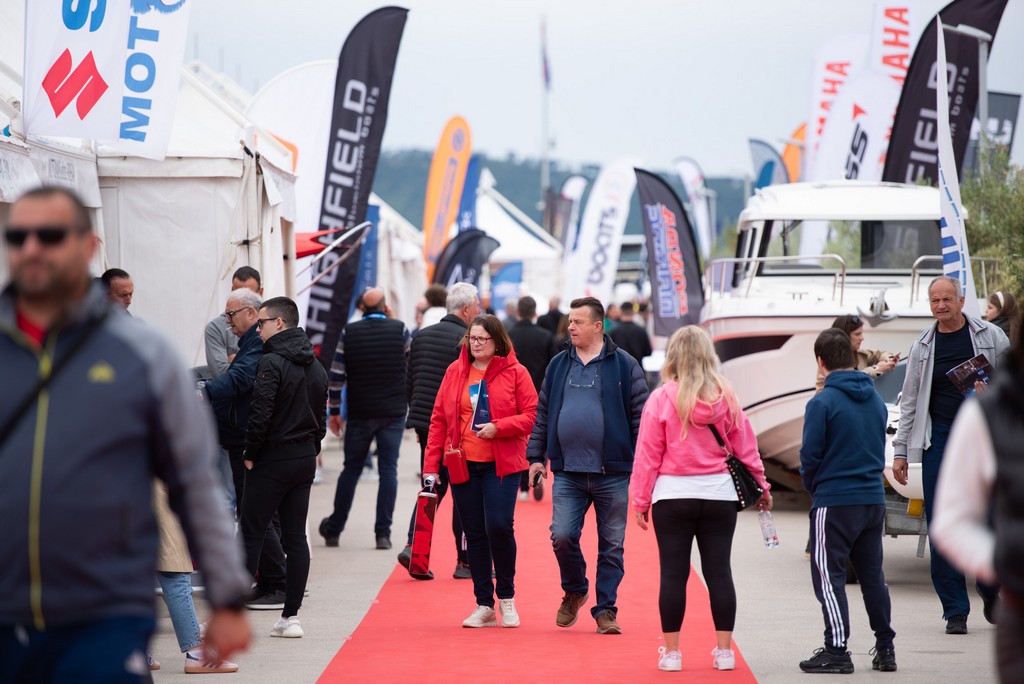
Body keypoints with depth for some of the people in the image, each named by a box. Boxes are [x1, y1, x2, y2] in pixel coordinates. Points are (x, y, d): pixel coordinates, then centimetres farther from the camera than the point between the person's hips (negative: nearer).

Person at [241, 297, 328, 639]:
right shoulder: (316, 366, 12)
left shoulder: (271, 363, -15)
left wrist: (250, 454, -9)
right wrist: (311, 448, 16)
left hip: (272, 460, -7)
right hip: (305, 459, 7)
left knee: (251, 535, -2)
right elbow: (321, 415, 15)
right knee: (296, 536, 7)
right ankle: (291, 616, 7)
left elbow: (260, 415, -20)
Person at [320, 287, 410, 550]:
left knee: (351, 469, 11)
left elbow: (336, 374, -1)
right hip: (393, 412, -1)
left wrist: (334, 411, 5)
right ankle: (383, 533, -3)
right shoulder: (399, 329, -4)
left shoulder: (349, 332, -2)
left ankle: (334, 529, 18)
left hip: (360, 413, 1)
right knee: (388, 469, 1)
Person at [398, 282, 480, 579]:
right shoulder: (465, 341, -13)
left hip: (425, 423, 6)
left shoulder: (421, 337, 10)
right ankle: (465, 561, 8)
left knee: (432, 487, 13)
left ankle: (413, 545, -4)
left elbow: (409, 384, 15)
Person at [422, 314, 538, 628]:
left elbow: (531, 415, -4)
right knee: (474, 532, 5)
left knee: (499, 526, -15)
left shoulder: (515, 373, -1)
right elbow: (439, 419, 8)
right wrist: (431, 465, 3)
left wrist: (498, 428, -19)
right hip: (463, 464, 4)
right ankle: (484, 605, 12)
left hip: (502, 464, -3)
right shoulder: (455, 372, 8)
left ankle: (506, 596, 6)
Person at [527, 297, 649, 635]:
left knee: (611, 544, 3)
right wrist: (536, 456, 10)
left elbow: (640, 415, -1)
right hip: (568, 472, 3)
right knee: (562, 536, -6)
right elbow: (543, 414, 15)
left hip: (612, 473, -3)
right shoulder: (558, 365, 11)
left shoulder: (624, 365, -1)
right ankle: (574, 591, 19)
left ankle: (605, 609, 12)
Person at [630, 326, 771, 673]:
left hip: (673, 495, -2)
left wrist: (640, 500, 4)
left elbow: (647, 455, -4)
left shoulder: (661, 399, -7)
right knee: (718, 571, 8)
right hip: (719, 495, 2)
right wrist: (761, 486, 19)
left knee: (673, 573, 3)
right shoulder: (725, 397, 0)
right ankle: (724, 650, 9)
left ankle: (671, 651, 6)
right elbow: (745, 446, 7)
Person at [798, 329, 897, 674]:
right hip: (874, 499, 6)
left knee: (829, 575, 1)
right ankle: (885, 648, 17)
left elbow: (810, 455, -11)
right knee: (872, 573, 15)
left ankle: (837, 650, -2)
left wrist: (812, 487, 7)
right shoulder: (876, 399, 7)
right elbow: (880, 447, 14)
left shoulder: (822, 403, -13)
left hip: (834, 502, -6)